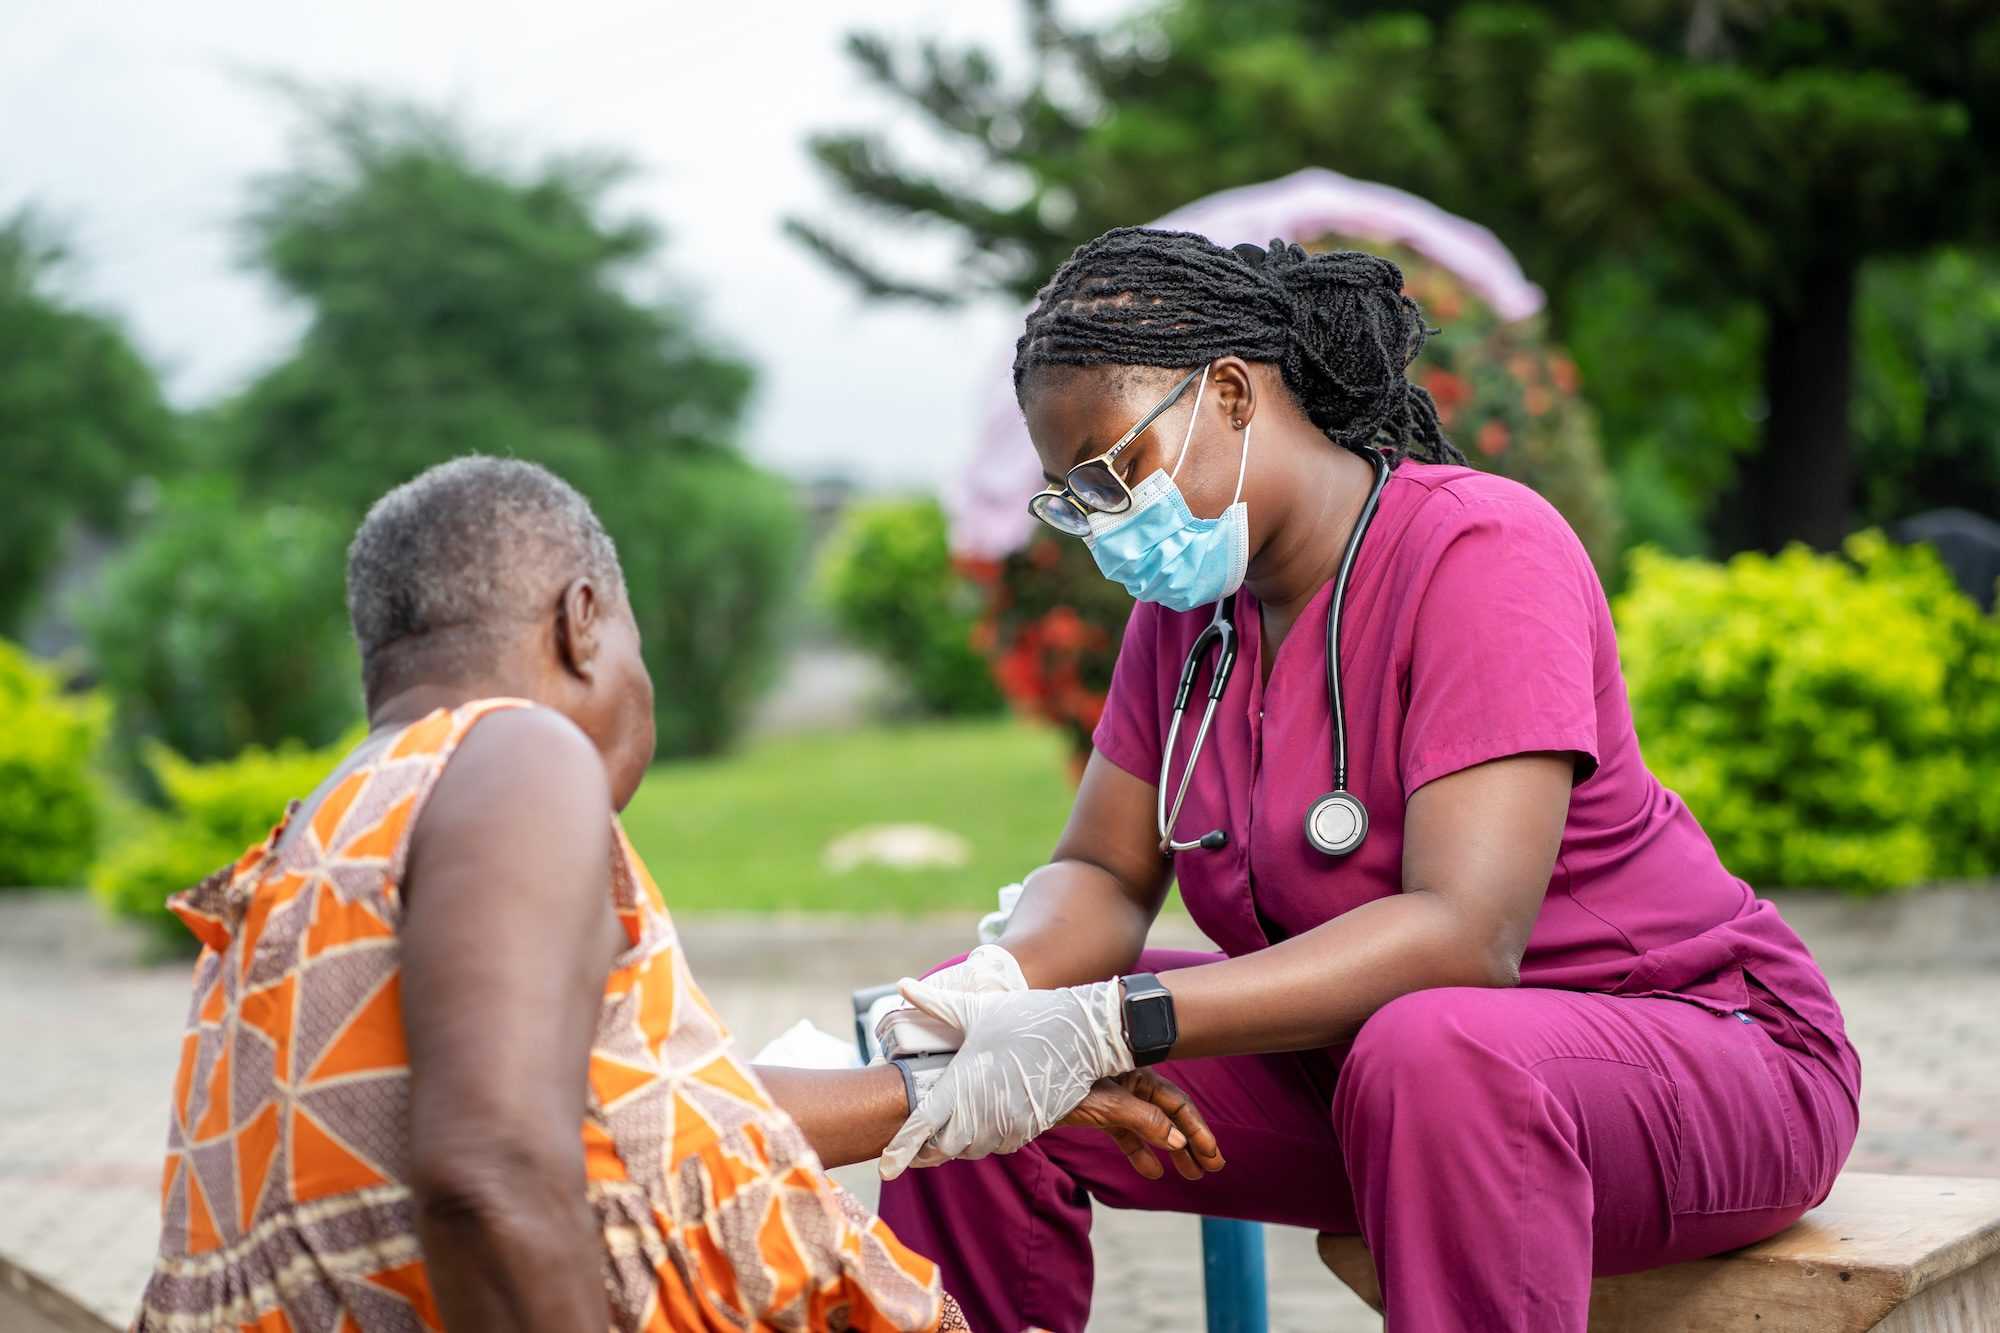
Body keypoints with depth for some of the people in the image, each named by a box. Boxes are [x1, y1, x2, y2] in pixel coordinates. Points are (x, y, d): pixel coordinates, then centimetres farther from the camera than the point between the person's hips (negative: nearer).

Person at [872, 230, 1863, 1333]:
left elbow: (1464, 935, -31)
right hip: (1351, 1062, 7)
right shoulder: (1186, 606, 3)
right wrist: (1002, 984, -21)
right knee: (972, 1061, -8)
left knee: (1433, 1052, -41)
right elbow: (1103, 877, 4)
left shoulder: (1480, 557, -21)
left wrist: (1109, 1025, -39)